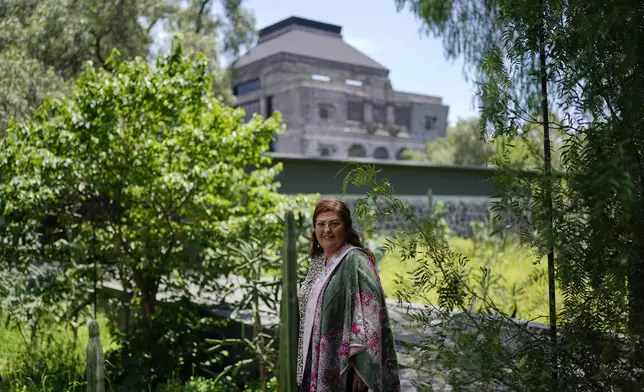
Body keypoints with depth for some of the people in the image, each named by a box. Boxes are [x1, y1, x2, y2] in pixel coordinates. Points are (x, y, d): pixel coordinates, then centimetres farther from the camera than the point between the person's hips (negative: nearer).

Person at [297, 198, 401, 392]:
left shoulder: (355, 260, -14)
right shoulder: (318, 262, 11)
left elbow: (367, 315, -21)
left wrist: (360, 367, -24)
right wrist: (305, 364, 17)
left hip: (343, 365, -7)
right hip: (316, 362, 8)